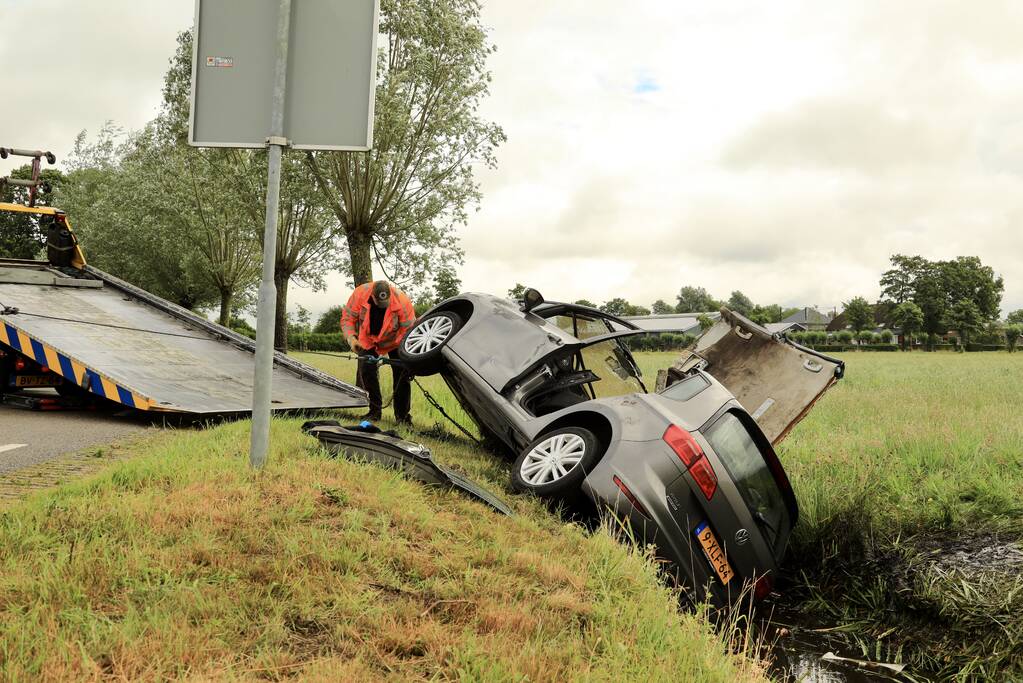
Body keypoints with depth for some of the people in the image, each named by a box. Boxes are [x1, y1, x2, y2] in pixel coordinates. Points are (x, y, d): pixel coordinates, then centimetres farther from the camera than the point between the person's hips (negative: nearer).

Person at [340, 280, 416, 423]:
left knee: (402, 374, -7)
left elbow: (409, 328, -27)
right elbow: (347, 318, -15)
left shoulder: (401, 300, -33)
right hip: (368, 340, 2)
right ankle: (374, 411, 5)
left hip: (394, 341, -1)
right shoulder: (360, 293, -28)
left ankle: (402, 415, 5)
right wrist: (351, 338, -30)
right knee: (366, 370, -8)